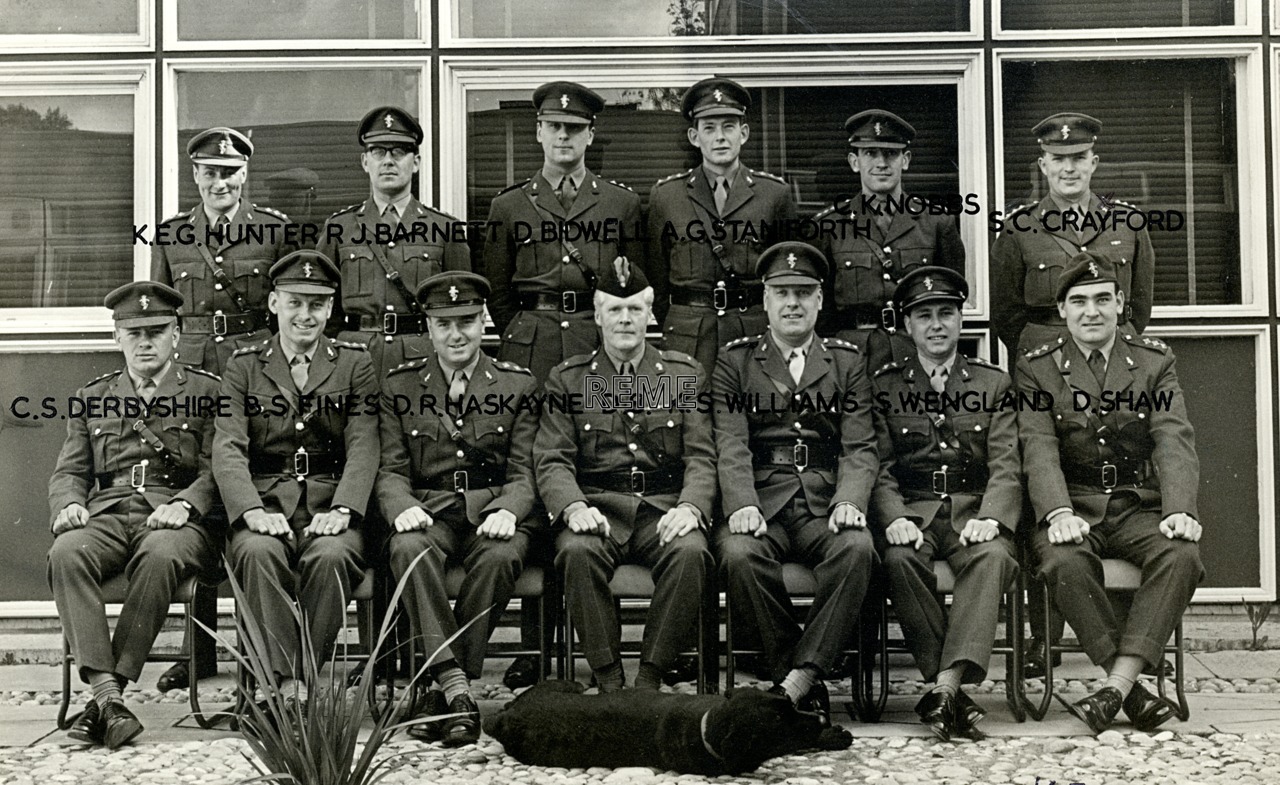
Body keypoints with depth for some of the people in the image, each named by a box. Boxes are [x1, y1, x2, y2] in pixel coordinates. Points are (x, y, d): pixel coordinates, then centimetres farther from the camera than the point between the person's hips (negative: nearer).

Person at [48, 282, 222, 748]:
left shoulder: (207, 391, 12)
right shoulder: (91, 398, 24)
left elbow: (217, 468, 3)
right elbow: (68, 472, 19)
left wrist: (184, 504, -17)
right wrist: (69, 504, -5)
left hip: (177, 518, -3)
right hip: (107, 515, 3)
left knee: (160, 556, -39)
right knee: (66, 553, -32)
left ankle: (115, 684, -34)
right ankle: (106, 695, -39)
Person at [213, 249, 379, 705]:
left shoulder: (354, 363, 12)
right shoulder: (243, 366, 13)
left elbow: (364, 446, 1)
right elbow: (228, 448, 1)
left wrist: (342, 510, -17)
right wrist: (252, 511, -18)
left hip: (329, 508, 0)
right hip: (266, 508, 0)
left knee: (330, 556, -33)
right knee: (259, 553, -33)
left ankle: (302, 677, -23)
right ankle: (287, 682, -30)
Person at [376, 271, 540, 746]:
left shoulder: (518, 385, 10)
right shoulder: (399, 386, 12)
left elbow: (524, 472, 5)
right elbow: (392, 470, 7)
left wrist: (507, 511, -18)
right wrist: (403, 508, -17)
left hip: (493, 513, 0)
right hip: (428, 512, 1)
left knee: (500, 558, -35)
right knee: (409, 550, -35)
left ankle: (445, 692, -25)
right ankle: (456, 689, -36)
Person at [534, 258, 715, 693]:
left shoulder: (684, 373, 13)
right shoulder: (566, 379, 12)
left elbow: (701, 455, 5)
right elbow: (552, 460, 3)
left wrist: (690, 507, -16)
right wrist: (573, 507, -18)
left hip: (665, 507, 0)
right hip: (596, 505, 0)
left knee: (690, 552, -32)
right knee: (578, 551, -33)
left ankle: (650, 679, -21)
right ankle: (608, 680, -21)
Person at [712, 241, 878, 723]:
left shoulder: (847, 362, 17)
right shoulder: (735, 361, 13)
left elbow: (860, 447, 6)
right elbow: (731, 444, 0)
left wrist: (849, 501, -14)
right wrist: (741, 504, -19)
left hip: (825, 506, 1)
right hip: (761, 506, -1)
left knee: (857, 549, -32)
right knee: (738, 553, -33)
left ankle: (799, 679, -28)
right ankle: (797, 681, -19)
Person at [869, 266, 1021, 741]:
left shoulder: (994, 384, 14)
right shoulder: (883, 386, 13)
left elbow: (1006, 467, 4)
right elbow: (880, 467, 4)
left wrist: (991, 517, -16)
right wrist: (894, 518, -16)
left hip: (974, 509, 0)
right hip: (911, 509, 0)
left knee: (993, 557, -34)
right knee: (902, 560, -34)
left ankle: (945, 688, -41)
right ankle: (952, 692, -28)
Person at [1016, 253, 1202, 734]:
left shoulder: (1155, 361, 9)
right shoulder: (1035, 369, 5)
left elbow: (1174, 441, -3)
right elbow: (1039, 448, -8)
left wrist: (1179, 510, -21)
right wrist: (1058, 513, -27)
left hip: (1139, 507, 1)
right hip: (1074, 509, -1)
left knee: (1182, 555, -30)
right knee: (1064, 562, -34)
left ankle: (1115, 690, -31)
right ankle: (1135, 694, -26)